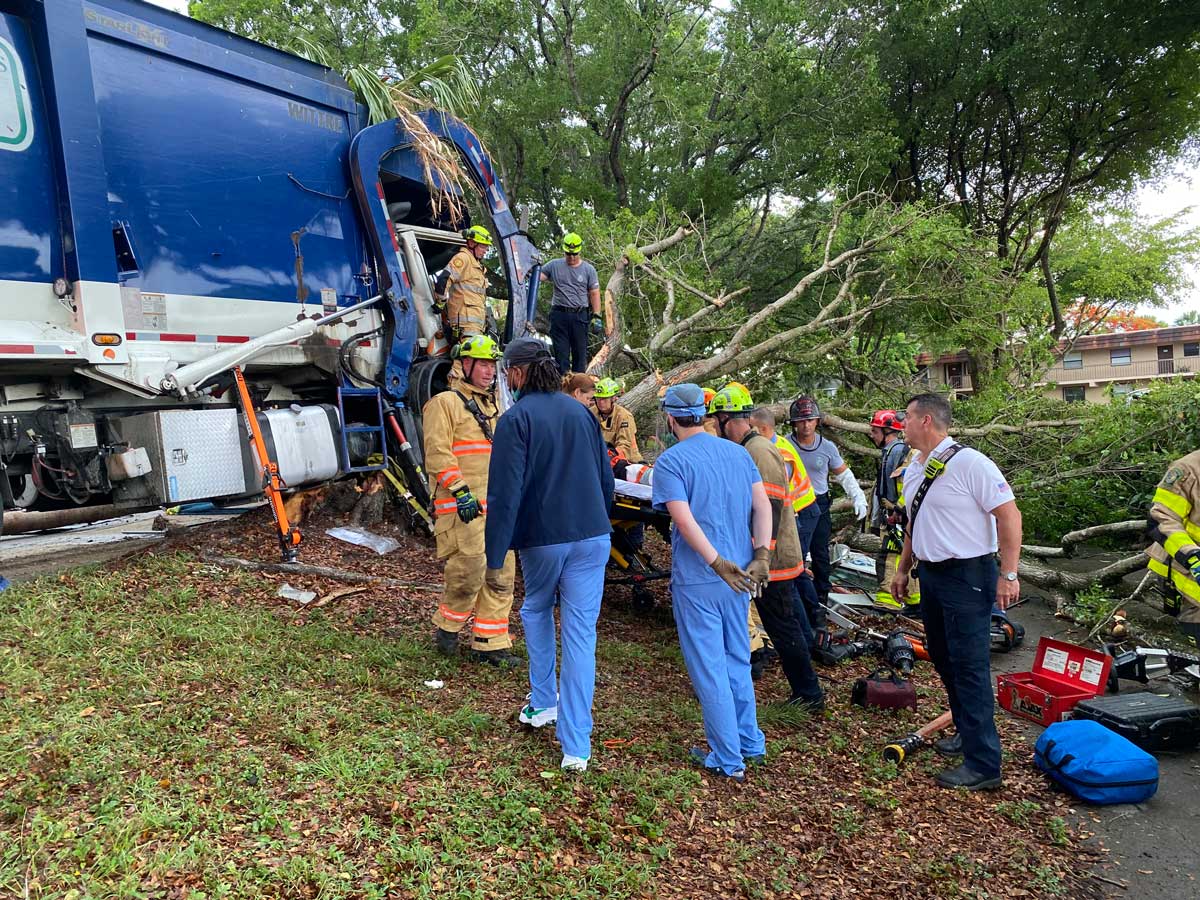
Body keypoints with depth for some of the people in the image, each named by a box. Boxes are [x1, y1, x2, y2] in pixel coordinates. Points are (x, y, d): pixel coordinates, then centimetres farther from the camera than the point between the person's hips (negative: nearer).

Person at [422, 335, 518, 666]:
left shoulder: (491, 407, 23)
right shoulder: (445, 403, -3)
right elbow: (437, 453, -13)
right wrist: (461, 490, -20)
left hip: (497, 506, 8)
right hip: (464, 508, -8)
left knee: (501, 576, 6)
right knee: (470, 571, -11)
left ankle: (490, 643, 15)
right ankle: (447, 628, 14)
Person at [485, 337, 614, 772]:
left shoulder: (516, 418, -10)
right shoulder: (581, 412, 6)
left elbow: (504, 493, -15)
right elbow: (606, 478, 12)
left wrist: (495, 557, -11)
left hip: (542, 540, -3)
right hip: (592, 537, 3)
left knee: (536, 611, 25)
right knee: (581, 632, 3)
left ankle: (543, 702, 31)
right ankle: (576, 746, 6)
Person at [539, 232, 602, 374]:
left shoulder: (588, 269, 5)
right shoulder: (554, 265, 6)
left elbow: (594, 293, 4)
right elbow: (537, 277, 3)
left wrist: (597, 316, -2)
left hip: (580, 315, 0)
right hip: (559, 315, 0)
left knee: (580, 350, 4)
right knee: (561, 351, 3)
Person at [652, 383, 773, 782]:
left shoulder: (670, 461, -10)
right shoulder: (739, 453, 7)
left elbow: (684, 519, -22)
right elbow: (763, 505, 0)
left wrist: (718, 564, -21)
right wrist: (761, 555, -5)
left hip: (697, 579, -6)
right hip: (740, 575, 6)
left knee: (708, 669, 6)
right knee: (738, 661, 20)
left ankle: (728, 759, 16)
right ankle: (751, 743, 31)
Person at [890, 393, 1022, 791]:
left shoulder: (969, 463, -17)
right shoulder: (913, 469, 11)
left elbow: (1009, 515, -17)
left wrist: (1008, 574, -19)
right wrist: (903, 569, 22)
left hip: (967, 577, -9)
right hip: (930, 574, 9)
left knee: (969, 668, -6)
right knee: (942, 658, 17)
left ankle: (983, 765, 2)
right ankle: (968, 733, 34)